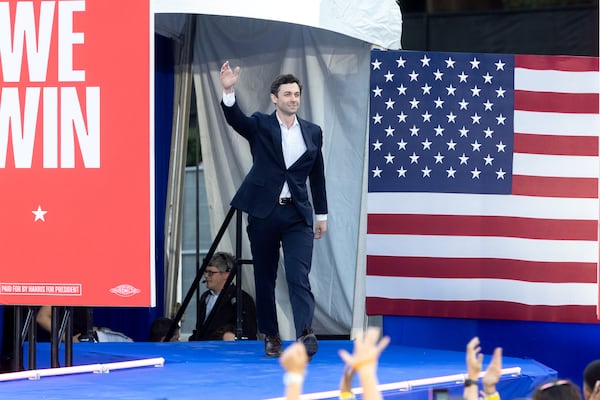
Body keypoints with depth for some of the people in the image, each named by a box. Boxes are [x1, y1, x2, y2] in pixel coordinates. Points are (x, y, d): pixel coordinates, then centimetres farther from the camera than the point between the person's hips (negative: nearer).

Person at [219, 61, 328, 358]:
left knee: (299, 276, -13)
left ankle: (306, 333, -24)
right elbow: (235, 118, -19)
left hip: (297, 214, 1)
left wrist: (322, 214, 15)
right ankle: (270, 336, 17)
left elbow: (317, 175, 16)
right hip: (263, 212, 0)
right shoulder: (260, 126, 2)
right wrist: (228, 91, -37)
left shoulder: (312, 132, 10)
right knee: (265, 278, 6)